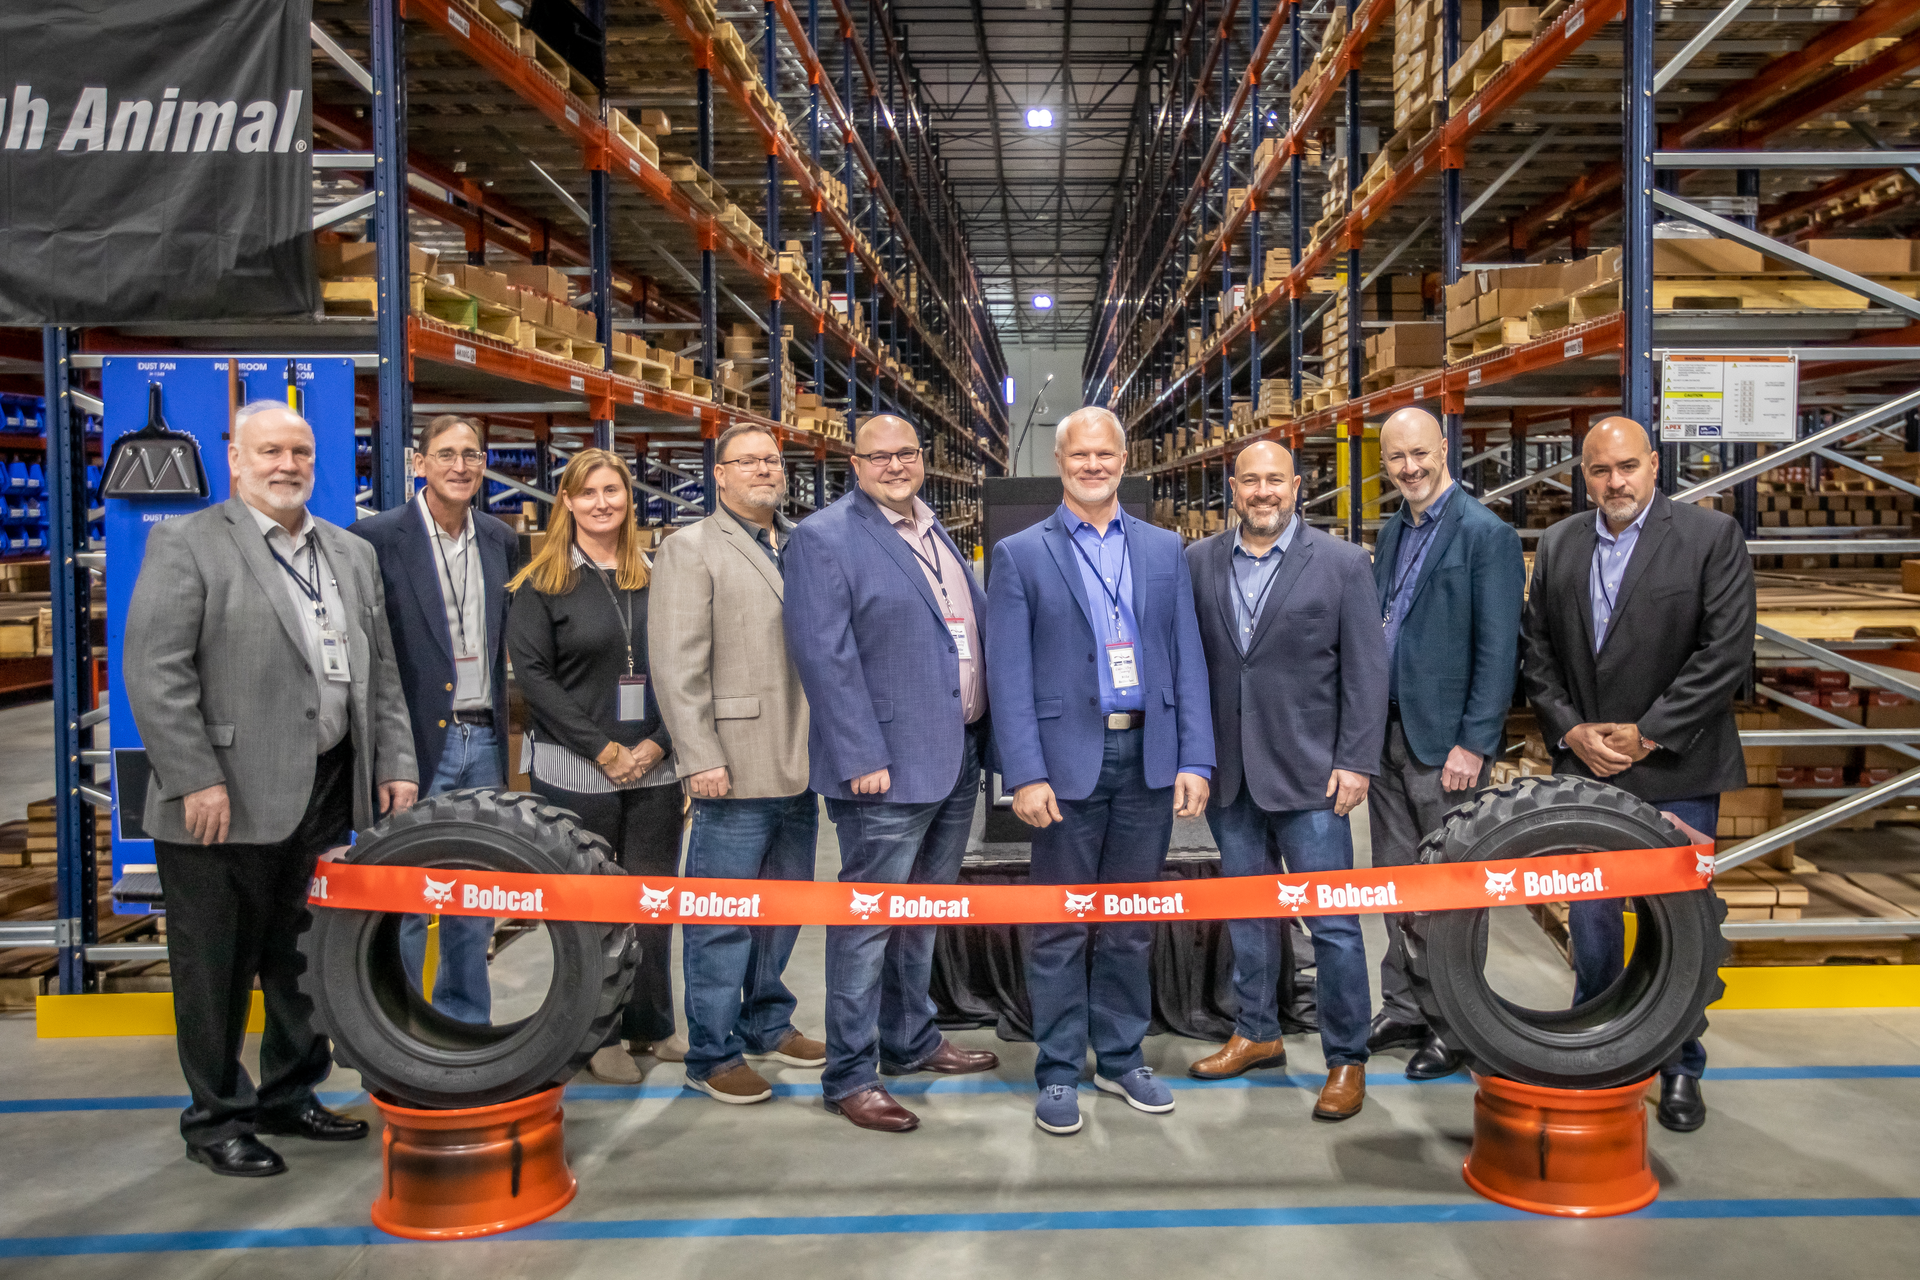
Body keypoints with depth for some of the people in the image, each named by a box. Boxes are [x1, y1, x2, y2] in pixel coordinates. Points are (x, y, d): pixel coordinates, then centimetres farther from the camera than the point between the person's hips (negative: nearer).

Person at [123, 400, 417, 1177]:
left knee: (309, 960, 16)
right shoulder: (185, 544, -3)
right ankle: (215, 1120, 21)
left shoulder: (352, 554, 15)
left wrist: (395, 764, 6)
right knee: (218, 970, 6)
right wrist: (196, 779, -16)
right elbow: (155, 670, -11)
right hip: (226, 803, -5)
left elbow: (381, 672, 15)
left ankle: (290, 1096, 32)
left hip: (327, 798, 6)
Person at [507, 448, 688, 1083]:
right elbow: (532, 672, -8)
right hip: (577, 773, -3)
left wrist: (659, 743, -6)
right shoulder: (542, 582, 0)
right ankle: (599, 1036, 18)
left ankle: (651, 1025, 24)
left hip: (654, 770, 3)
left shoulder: (653, 578, 10)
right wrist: (603, 748, -13)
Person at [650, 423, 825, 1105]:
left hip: (798, 766, 6)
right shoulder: (690, 549, -3)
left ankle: (767, 1024, 33)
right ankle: (712, 1055, 14)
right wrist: (700, 758, -16)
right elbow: (677, 665, -10)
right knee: (723, 920, 1)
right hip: (735, 768, -6)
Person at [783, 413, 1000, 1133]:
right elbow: (825, 658, -16)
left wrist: (985, 735, 13)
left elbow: (977, 630, 20)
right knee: (870, 921, 0)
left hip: (958, 756, 8)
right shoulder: (824, 539, -9)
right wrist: (863, 759, -20)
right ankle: (850, 1076, 11)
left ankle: (911, 1041, 34)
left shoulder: (937, 536, 16)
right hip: (888, 768, -8)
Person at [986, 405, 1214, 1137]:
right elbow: (1008, 675, -4)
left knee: (1131, 924, 13)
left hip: (1149, 757, 3)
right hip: (1067, 760, -3)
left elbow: (1187, 659, 7)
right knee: (1060, 929, 5)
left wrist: (1195, 761, -1)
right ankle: (1059, 1072, 17)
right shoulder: (1020, 555, 1)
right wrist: (1025, 775, -12)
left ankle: (1122, 1058, 27)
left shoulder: (1164, 550, 10)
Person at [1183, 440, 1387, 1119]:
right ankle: (1256, 1034, 32)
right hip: (1228, 774, 3)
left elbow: (1366, 671, -4)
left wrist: (1355, 762, -9)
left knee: (1333, 922, 1)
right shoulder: (1198, 562, 5)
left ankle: (1346, 1060, 16)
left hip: (1310, 774, -3)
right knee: (1246, 911, 16)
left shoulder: (1341, 563, -2)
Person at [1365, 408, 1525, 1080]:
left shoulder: (1486, 534, -11)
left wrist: (1473, 743, -17)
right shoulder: (1392, 532, 13)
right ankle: (1403, 1011, 27)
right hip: (1387, 733, 7)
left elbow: (1499, 651, -14)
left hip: (1446, 740, -7)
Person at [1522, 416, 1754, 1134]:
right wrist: (1572, 731, -6)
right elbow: (1538, 653, 8)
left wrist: (1648, 734, -14)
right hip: (1584, 766, 4)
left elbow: (1726, 653, -11)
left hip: (1676, 771, -3)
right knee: (1590, 923, 12)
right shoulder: (1558, 547, 7)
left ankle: (1680, 1069, 21)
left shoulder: (1712, 537, -6)